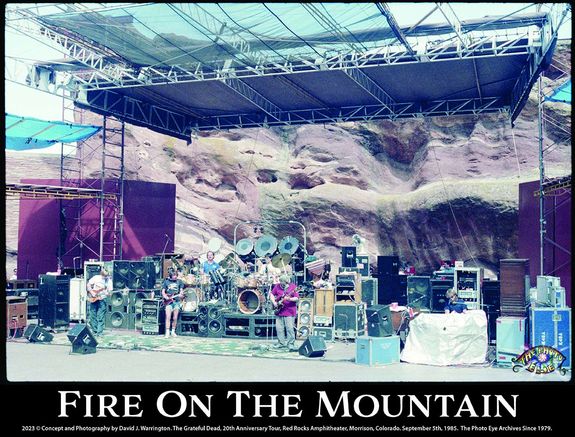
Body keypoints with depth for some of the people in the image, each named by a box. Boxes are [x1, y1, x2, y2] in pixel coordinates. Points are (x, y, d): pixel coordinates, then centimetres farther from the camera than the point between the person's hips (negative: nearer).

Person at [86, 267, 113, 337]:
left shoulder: (109, 280, 5)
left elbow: (110, 291, 5)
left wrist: (108, 293, -17)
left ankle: (99, 332, -3)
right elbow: (88, 285, 4)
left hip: (102, 299, -1)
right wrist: (91, 292, -8)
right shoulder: (96, 277, 3)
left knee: (101, 317, -6)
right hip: (93, 299, 1)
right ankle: (94, 332, 13)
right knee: (93, 316, 4)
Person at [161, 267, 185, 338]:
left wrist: (181, 294, -14)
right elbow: (163, 292, 7)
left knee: (175, 318, 2)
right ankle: (167, 332, -7)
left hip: (177, 301, 1)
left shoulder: (179, 281, 6)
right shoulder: (166, 281, 4)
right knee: (168, 317, -10)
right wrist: (165, 297, -11)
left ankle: (173, 331, 16)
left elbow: (181, 290, 7)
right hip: (168, 301, -1)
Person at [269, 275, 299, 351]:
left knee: (290, 328, -6)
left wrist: (289, 299, -28)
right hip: (279, 311, 5)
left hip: (290, 311, -5)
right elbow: (271, 294, 13)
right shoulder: (277, 286, 6)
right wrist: (274, 302, -1)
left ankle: (290, 344, 1)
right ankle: (281, 343, 21)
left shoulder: (292, 287, -6)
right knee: (279, 328, 8)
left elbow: (297, 298, -10)